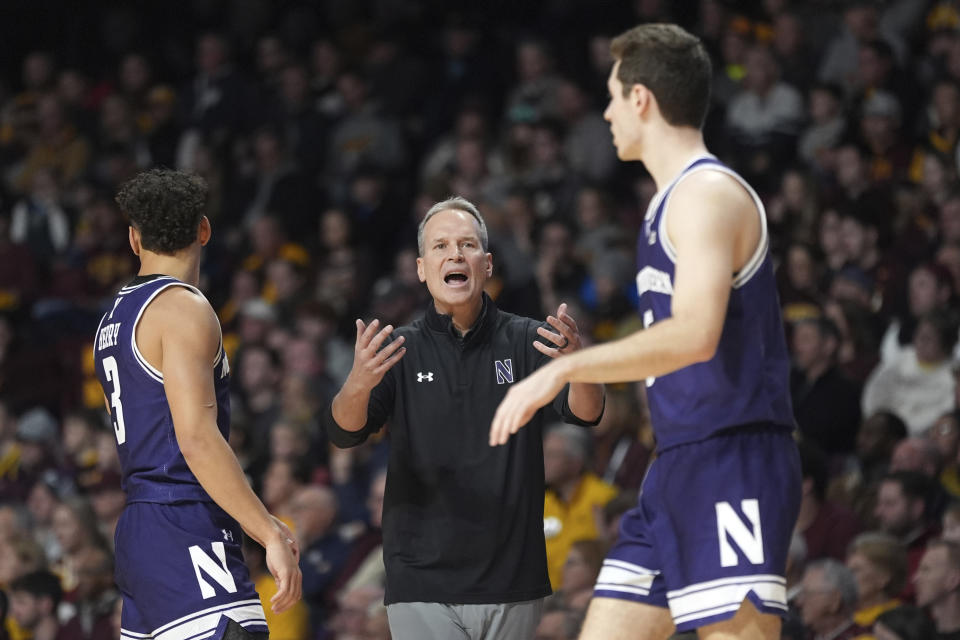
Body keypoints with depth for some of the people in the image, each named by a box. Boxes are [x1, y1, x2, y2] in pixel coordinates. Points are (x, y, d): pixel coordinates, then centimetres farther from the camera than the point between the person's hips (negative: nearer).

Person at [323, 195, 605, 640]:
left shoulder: (524, 341, 4)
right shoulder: (400, 349, 4)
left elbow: (585, 412, -9)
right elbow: (344, 432, -8)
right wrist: (358, 383, -32)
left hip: (512, 587, 1)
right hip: (422, 583, -1)